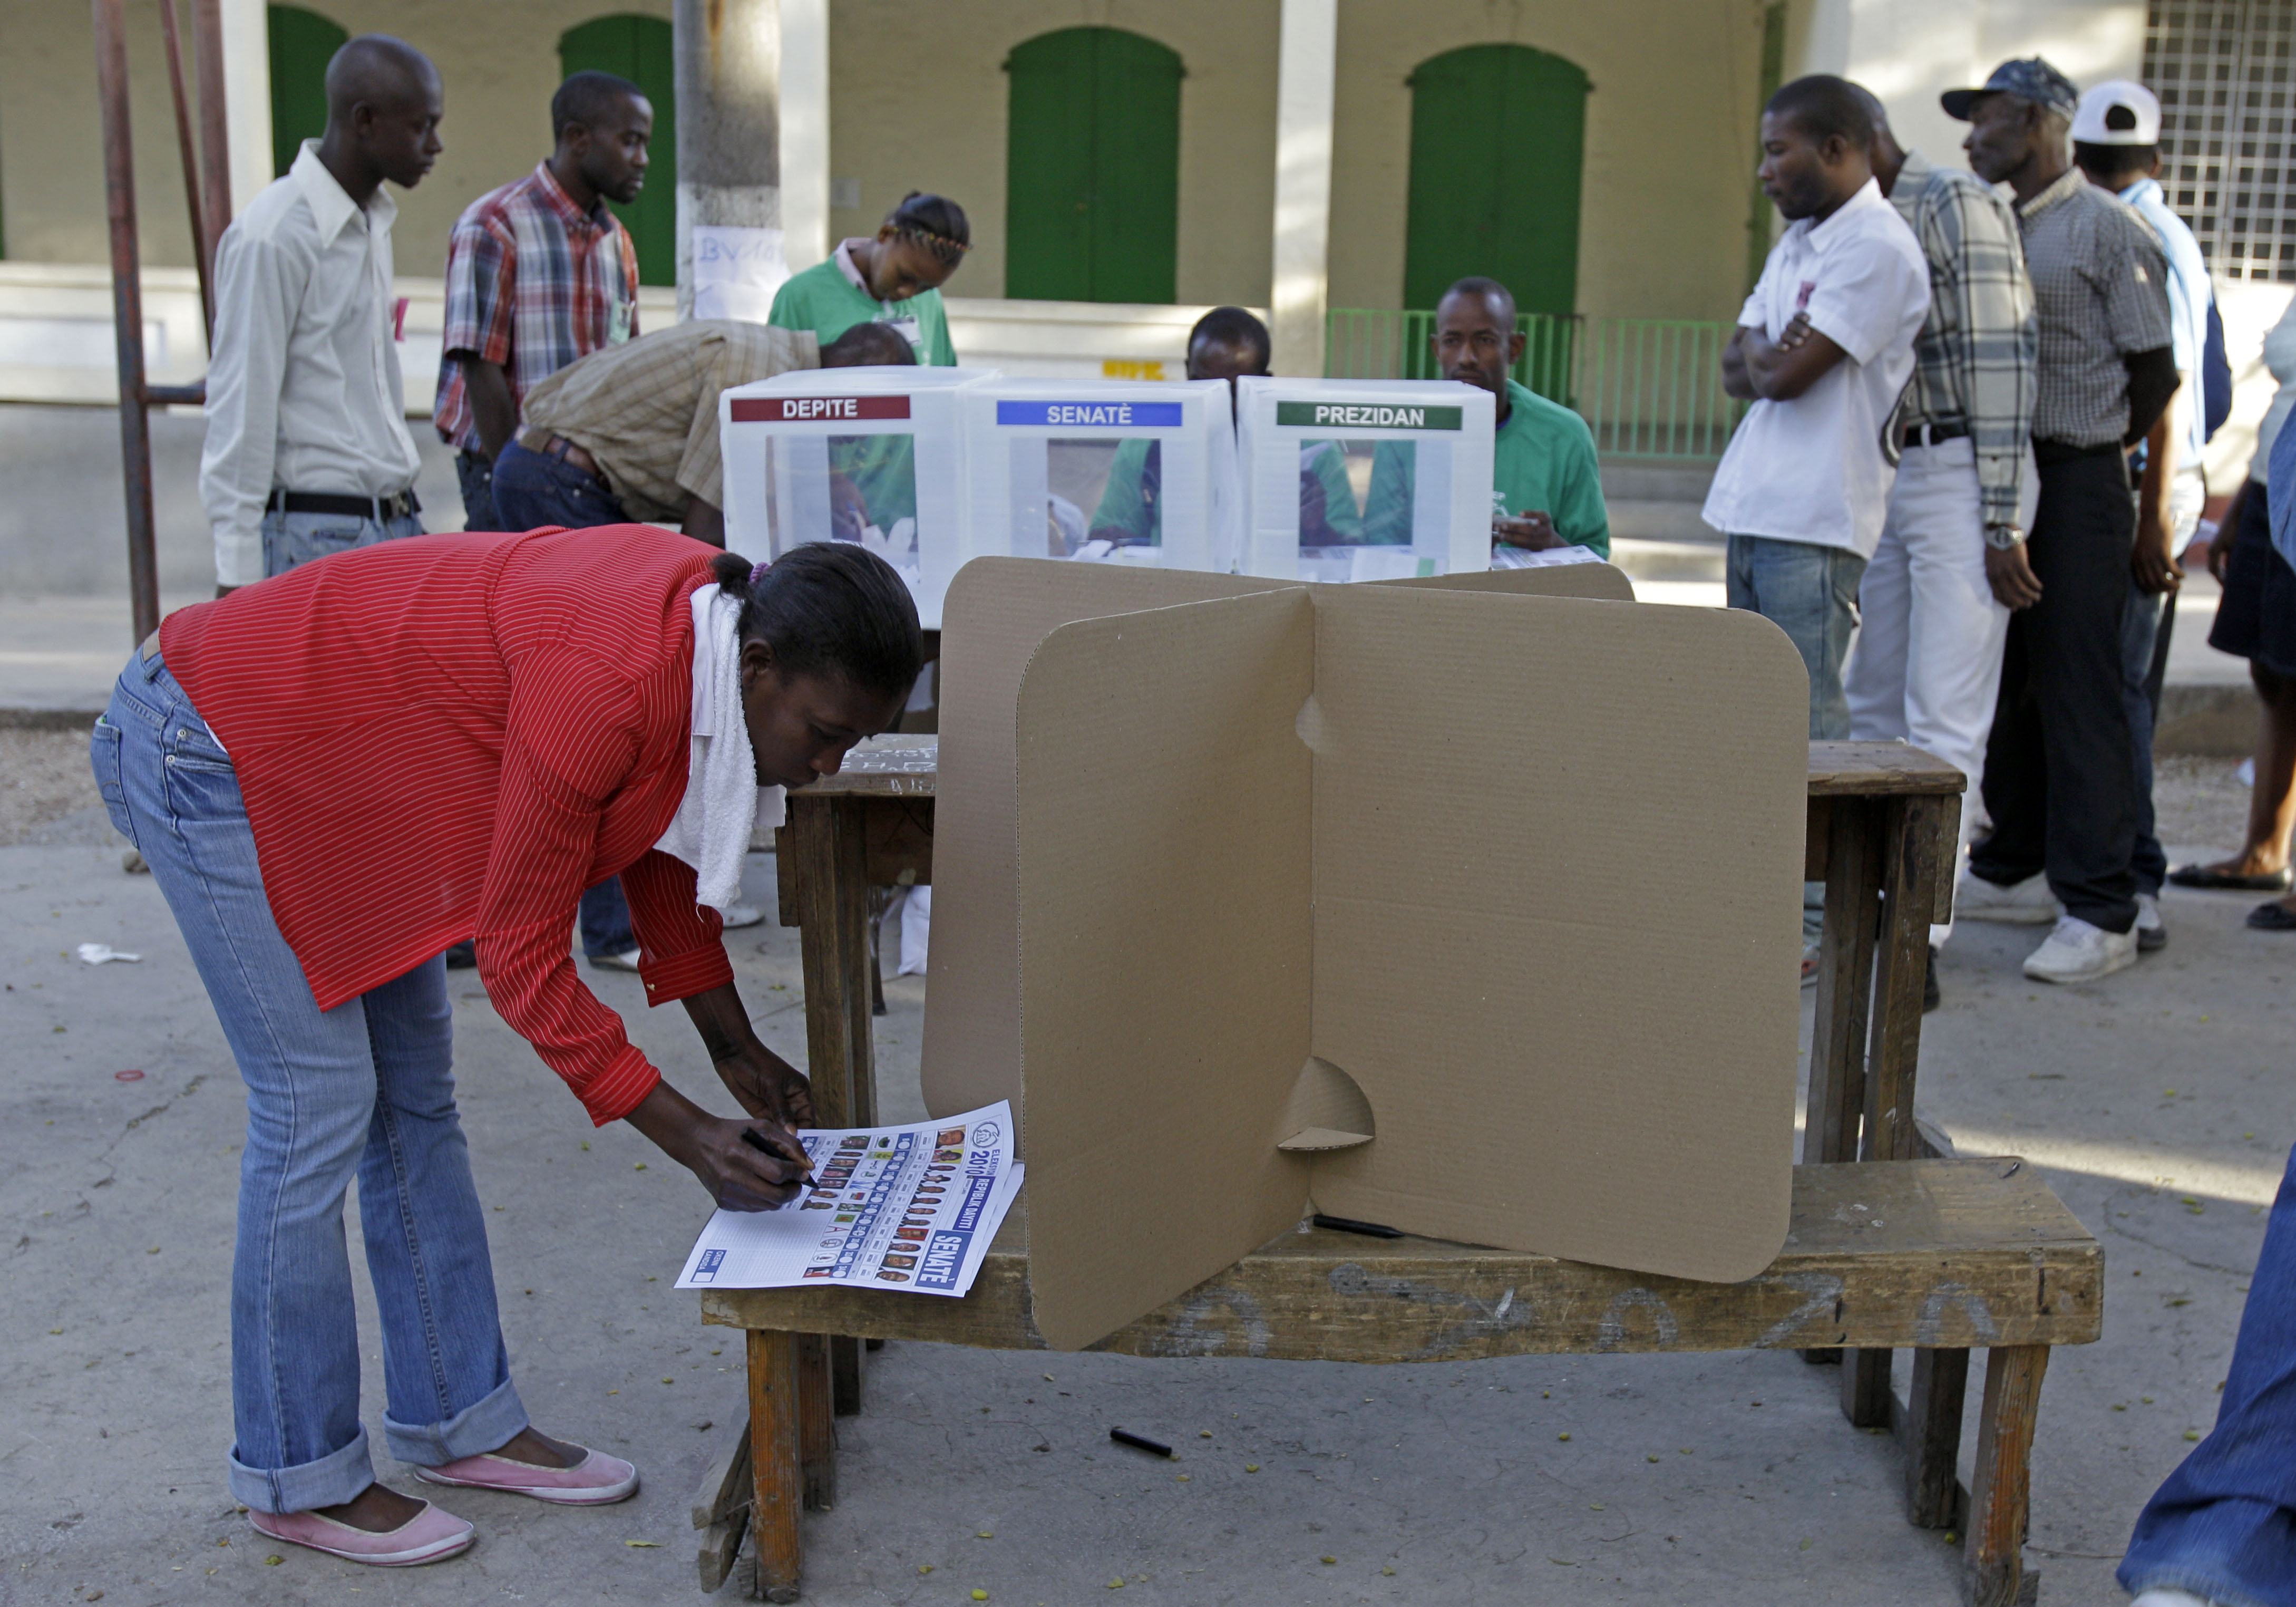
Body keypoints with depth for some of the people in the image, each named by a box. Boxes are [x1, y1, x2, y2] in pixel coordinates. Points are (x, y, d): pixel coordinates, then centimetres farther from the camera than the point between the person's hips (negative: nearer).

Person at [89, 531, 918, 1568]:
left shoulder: (704, 621, -9)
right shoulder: (604, 685, -36)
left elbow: (659, 846, 6)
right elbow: (522, 958, -27)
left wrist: (735, 1051, 7)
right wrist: (688, 1138, -26)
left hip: (321, 760, 9)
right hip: (207, 751, -9)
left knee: (416, 1091, 10)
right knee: (322, 1102, -6)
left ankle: (458, 1421, 21)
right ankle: (295, 1477, 9)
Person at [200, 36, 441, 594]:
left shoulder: (374, 222, 14)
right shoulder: (274, 237, -13)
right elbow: (241, 411, -14)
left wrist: (401, 511, 19)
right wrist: (238, 573, -15)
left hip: (396, 525, 8)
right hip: (316, 537, -8)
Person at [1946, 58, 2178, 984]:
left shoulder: (2106, 230, -7)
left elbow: (2154, 369, -7)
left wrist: (2097, 456, 0)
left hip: (2076, 484, -8)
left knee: (2077, 691, -8)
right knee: (2003, 684, 13)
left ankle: (2100, 913, -4)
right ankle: (2017, 872, 26)